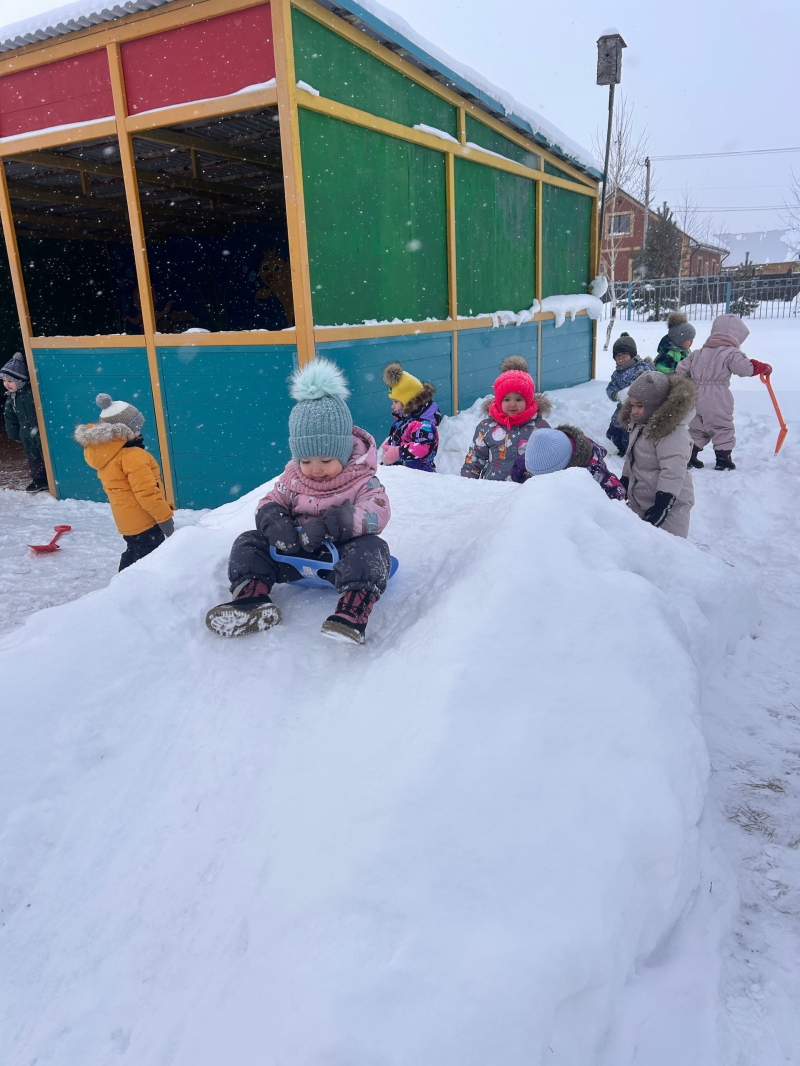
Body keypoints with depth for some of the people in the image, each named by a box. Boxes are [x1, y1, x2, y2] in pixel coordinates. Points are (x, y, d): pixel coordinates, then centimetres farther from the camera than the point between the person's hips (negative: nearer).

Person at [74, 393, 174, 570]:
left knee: (133, 554, 25)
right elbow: (147, 492, -26)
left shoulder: (101, 451, 2)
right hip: (144, 521, -9)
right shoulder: (133, 456, -24)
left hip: (127, 520, 9)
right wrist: (164, 517, -17)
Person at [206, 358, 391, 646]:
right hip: (296, 551, 5)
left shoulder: (362, 481, -9)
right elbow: (270, 502, 6)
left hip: (340, 551, -4)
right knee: (249, 543, -9)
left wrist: (334, 522, -39)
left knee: (371, 548, -35)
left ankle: (353, 611, -52)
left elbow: (378, 512, -24)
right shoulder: (293, 477, 4)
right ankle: (252, 599, -29)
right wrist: (273, 522, -21)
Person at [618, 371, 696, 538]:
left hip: (668, 505, -10)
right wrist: (624, 483, 25)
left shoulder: (673, 432, -21)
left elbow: (673, 471, -28)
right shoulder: (639, 426, 11)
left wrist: (663, 503, -29)